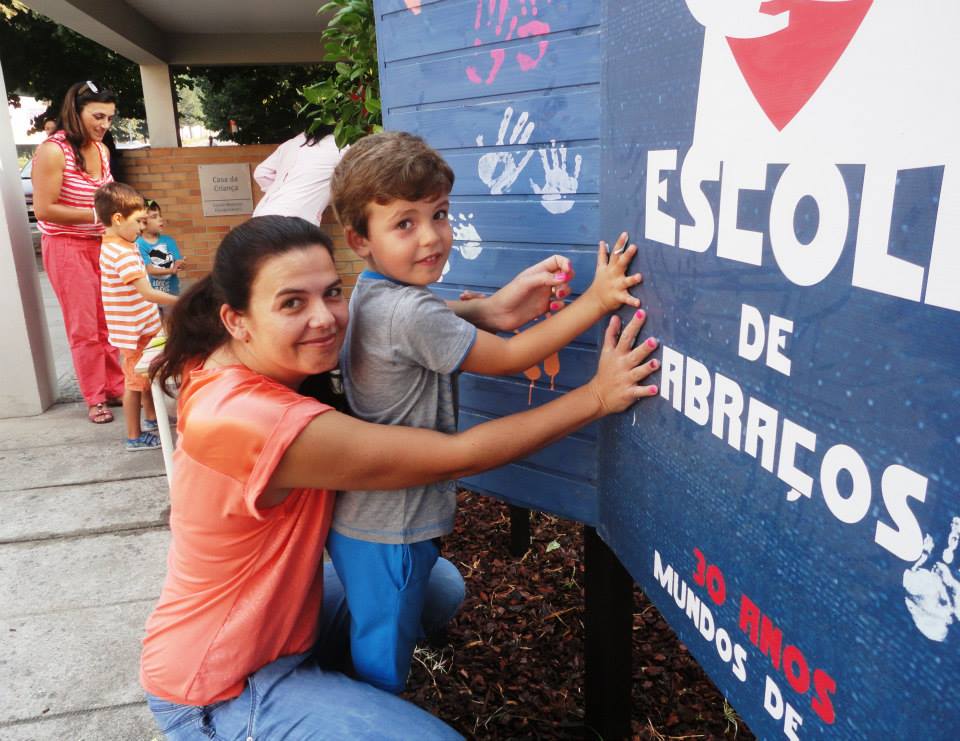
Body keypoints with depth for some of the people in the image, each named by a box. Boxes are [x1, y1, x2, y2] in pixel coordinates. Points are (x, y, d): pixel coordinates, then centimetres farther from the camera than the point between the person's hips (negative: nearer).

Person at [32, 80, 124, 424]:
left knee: (108, 322, 9)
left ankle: (115, 386, 21)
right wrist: (95, 215, -20)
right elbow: (43, 209, -18)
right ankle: (95, 399, 12)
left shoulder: (101, 150, 6)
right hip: (66, 247, -6)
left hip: (101, 244, 6)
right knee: (83, 327, 1)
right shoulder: (52, 151, -15)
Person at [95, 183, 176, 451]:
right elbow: (148, 293, -29)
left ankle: (152, 418, 40)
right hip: (132, 331, -10)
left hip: (142, 326, 10)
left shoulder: (112, 246, 8)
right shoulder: (123, 254, -24)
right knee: (135, 381, 1)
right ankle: (134, 436, 13)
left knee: (147, 375, 23)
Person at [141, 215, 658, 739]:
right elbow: (456, 456, -31)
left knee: (439, 586, 16)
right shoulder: (252, 420, -35)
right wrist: (597, 396, -24)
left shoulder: (231, 361, -10)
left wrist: (486, 310, -25)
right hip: (222, 693, -8)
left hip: (277, 608, 8)